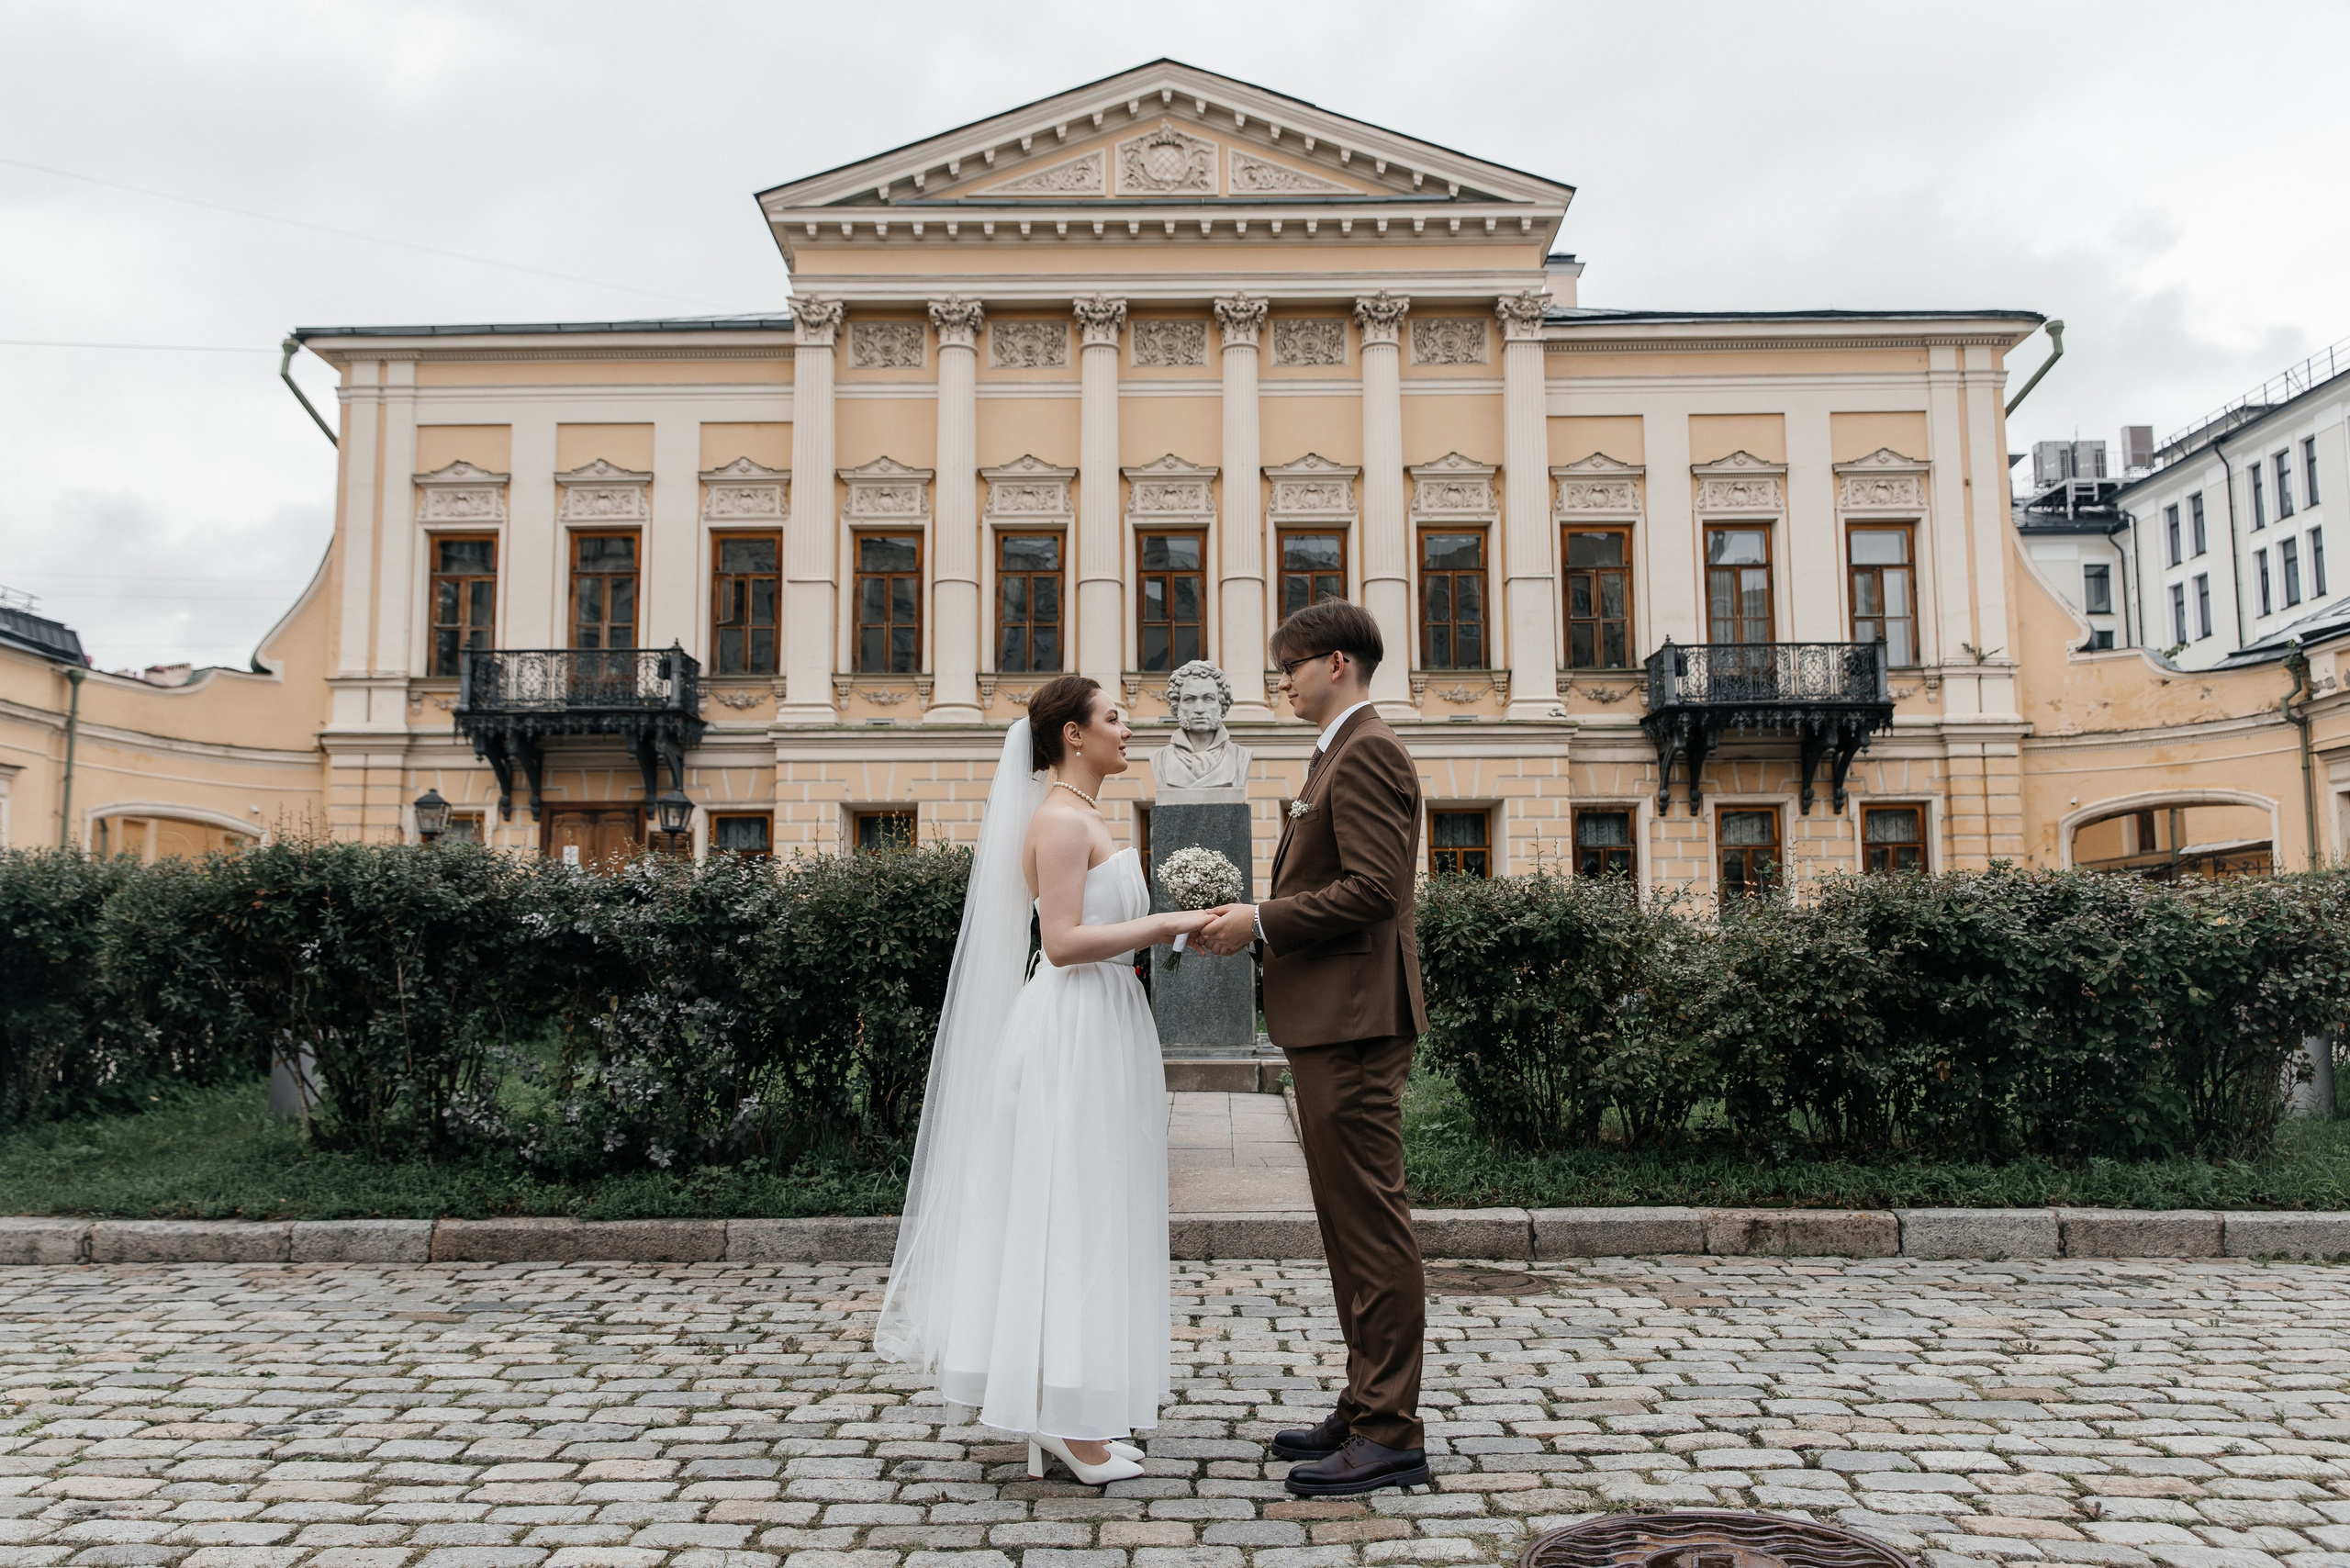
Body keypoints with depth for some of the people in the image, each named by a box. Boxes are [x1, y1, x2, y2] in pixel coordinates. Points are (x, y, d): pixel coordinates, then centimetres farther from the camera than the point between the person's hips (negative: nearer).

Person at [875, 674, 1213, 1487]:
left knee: (1091, 1212, 13)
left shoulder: (1083, 818, 17)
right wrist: (1165, 924, -18)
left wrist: (1171, 926, 11)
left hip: (1102, 1028, 10)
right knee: (1071, 1213, -5)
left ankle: (1074, 1410, 22)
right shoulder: (1060, 818, -13)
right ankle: (1063, 1418, 4)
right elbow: (1063, 942, -21)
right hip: (1075, 1030, -10)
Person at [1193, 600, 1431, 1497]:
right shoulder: (1340, 755, 22)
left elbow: (1372, 887, -21)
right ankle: (1367, 1409, 25)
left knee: (1371, 1224, -5)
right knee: (1350, 1223, 15)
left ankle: (1391, 1434, 3)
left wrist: (1261, 922, -15)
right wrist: (1257, 925, 10)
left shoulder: (1367, 754, -11)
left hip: (1354, 1026, -11)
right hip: (1328, 1023, 11)